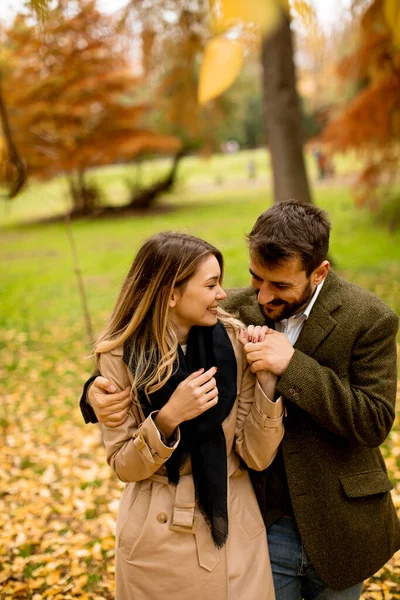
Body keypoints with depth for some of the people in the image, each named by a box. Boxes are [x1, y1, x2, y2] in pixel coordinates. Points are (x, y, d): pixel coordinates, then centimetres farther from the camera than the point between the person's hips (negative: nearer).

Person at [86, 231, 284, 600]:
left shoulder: (232, 341, -10)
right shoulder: (120, 356, -13)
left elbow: (257, 456, -9)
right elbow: (123, 465, -9)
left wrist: (266, 380, -21)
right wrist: (167, 419, -25)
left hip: (234, 528, 2)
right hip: (158, 534, -1)